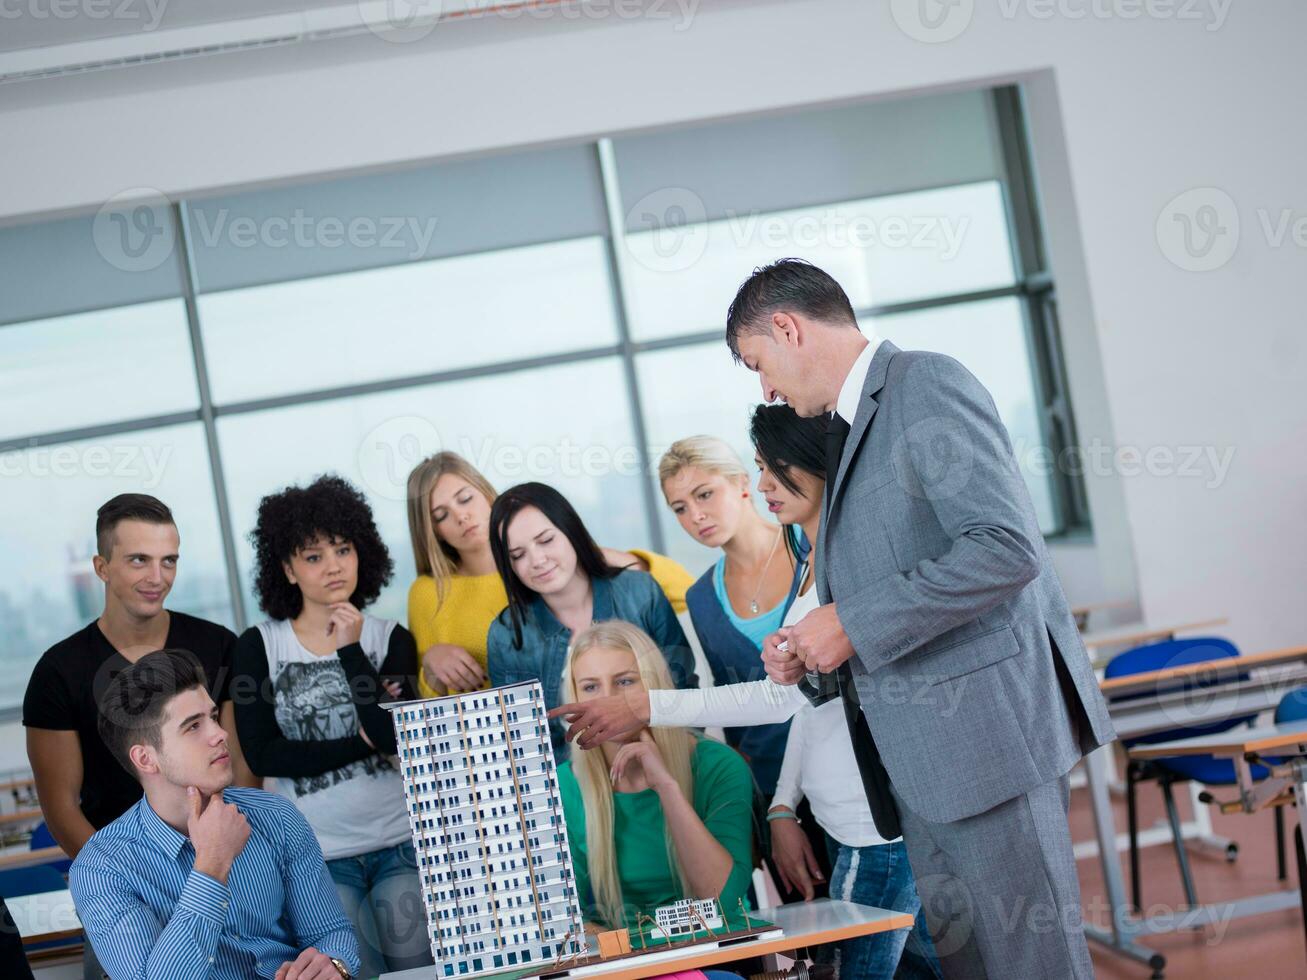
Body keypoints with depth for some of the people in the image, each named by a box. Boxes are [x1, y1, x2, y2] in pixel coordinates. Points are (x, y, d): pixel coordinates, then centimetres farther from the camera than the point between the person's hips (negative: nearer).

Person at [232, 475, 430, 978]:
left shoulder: (391, 638, 5)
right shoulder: (259, 646, 3)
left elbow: (397, 736, -10)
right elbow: (263, 754, -7)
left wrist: (350, 651, -11)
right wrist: (364, 744, -8)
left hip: (401, 843, 1)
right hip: (318, 858, -1)